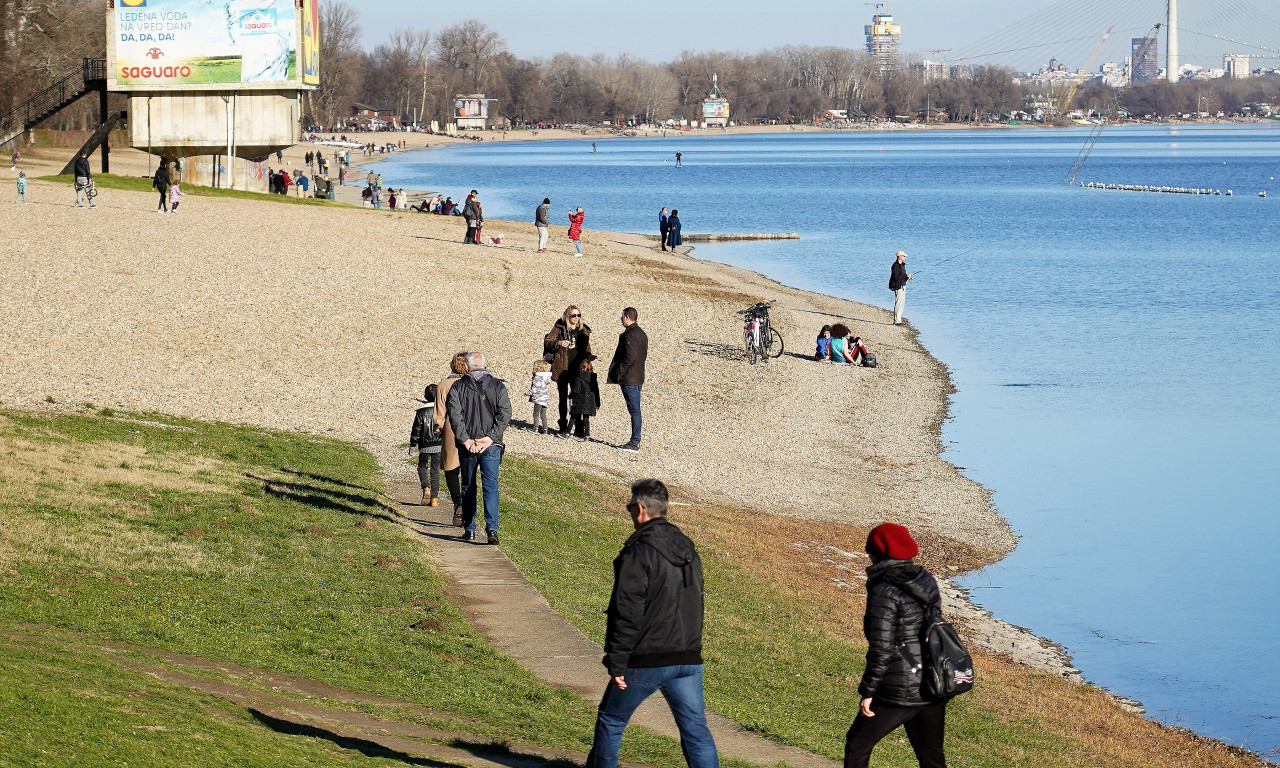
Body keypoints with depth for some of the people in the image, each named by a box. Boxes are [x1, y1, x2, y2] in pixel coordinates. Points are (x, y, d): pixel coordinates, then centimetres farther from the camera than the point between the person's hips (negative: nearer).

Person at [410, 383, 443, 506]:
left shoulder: (421, 412, -7)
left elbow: (416, 429, -4)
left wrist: (412, 445, 5)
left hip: (425, 446, -2)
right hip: (439, 445, 2)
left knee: (422, 467, 18)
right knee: (435, 470, 9)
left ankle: (426, 488, -5)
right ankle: (434, 498, 6)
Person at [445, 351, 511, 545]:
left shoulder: (458, 387, 2)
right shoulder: (498, 386, 4)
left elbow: (455, 414, -9)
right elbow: (505, 414, -6)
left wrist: (465, 440, -12)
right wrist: (490, 438, -10)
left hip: (467, 446, 0)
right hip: (492, 445, 0)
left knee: (468, 487, 13)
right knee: (491, 486, -3)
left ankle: (470, 529, 16)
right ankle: (492, 528, -18)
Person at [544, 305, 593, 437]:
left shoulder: (583, 330, 11)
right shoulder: (559, 328, 2)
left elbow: (586, 349, 20)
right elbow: (548, 342, -4)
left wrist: (588, 357, 0)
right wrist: (559, 343, -23)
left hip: (577, 368, 2)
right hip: (562, 368, -2)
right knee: (563, 398, 1)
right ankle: (562, 428, 8)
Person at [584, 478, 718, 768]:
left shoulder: (639, 551, -14)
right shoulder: (687, 547, 11)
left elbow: (627, 613, -17)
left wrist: (616, 663, -13)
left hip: (646, 661, -6)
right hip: (688, 658, 6)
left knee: (610, 722, 13)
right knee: (696, 728, 3)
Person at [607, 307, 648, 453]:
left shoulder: (629, 335, -17)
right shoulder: (642, 334, 14)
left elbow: (630, 357, -24)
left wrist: (618, 373, -16)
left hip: (629, 379, -10)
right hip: (639, 378, 10)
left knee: (634, 410, -7)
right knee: (635, 410, 13)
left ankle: (635, 444, -5)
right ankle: (635, 441, 17)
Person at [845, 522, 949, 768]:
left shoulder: (884, 591, -17)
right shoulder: (925, 580, 6)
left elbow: (881, 648, -19)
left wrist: (868, 691, -12)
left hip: (901, 692, -7)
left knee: (858, 744, 14)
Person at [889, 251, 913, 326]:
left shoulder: (902, 265, 14)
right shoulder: (895, 266, -16)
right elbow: (896, 277, -23)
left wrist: (907, 277, 3)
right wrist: (906, 275, -21)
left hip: (902, 286, 10)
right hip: (898, 286, -10)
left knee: (902, 303, 13)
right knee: (898, 303, -10)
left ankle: (896, 320, 20)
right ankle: (897, 321, -9)